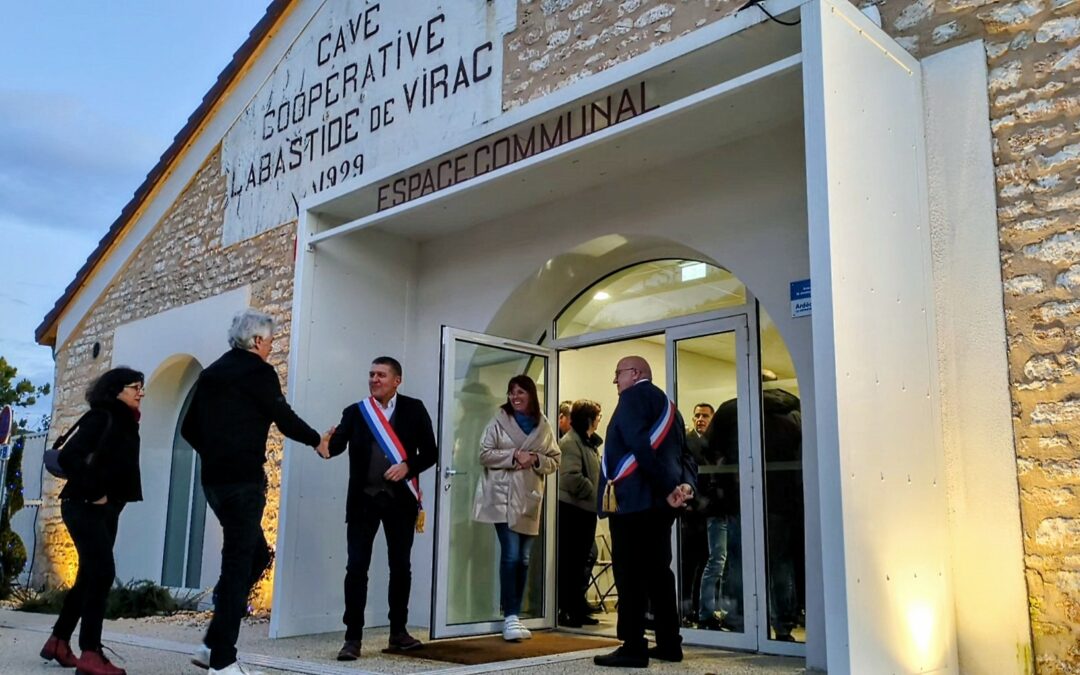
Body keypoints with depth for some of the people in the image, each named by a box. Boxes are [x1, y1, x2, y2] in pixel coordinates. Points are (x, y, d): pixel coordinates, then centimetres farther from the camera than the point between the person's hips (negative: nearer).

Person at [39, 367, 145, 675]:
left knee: (90, 576, 12)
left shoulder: (125, 423, 14)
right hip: (86, 507, -9)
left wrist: (112, 499, 6)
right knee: (102, 573, -15)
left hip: (105, 509, 9)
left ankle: (58, 642, 24)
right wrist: (93, 493, -17)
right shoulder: (101, 417, -12)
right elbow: (68, 456, -22)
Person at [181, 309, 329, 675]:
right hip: (243, 481, -8)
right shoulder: (258, 372, -7)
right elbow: (284, 418, -4)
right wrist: (317, 440, 12)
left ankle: (213, 644, 17)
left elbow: (189, 429, 17)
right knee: (238, 564, -3)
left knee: (257, 555, 18)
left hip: (215, 479, 8)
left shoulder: (211, 373, 15)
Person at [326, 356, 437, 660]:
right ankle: (353, 638, 5)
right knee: (356, 567, -3)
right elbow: (336, 446, -11)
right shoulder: (355, 412, 3)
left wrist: (407, 466, -16)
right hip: (363, 499, 0)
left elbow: (430, 452, 1)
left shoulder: (414, 409, 2)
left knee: (401, 566, 10)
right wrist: (324, 444, -33)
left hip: (400, 499, 1)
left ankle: (398, 631, 24)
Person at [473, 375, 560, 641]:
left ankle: (515, 617, 17)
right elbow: (485, 454, -4)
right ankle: (509, 618, -6)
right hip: (504, 498, -4)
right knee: (510, 556, -11)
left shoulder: (543, 426, 9)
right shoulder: (499, 421, 1)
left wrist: (536, 459, -10)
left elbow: (554, 460, 10)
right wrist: (513, 456, -16)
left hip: (529, 499, 4)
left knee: (523, 559, 8)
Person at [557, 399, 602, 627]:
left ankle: (578, 609, 22)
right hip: (572, 509, -10)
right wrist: (594, 492, -14)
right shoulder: (570, 442, -14)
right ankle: (566, 610, 3)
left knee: (581, 561, 14)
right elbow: (571, 477, -25)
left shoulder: (588, 442, 18)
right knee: (570, 562, -3)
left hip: (586, 509, 10)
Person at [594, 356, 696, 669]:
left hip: (633, 498, -9)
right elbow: (683, 452, 16)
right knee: (657, 571, 12)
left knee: (630, 573, -7)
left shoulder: (635, 396, -4)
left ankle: (633, 647, -7)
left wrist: (668, 487, -18)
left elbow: (640, 444, -18)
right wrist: (685, 484, 0)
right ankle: (669, 643, 15)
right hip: (657, 500, 9)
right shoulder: (666, 403, 23)